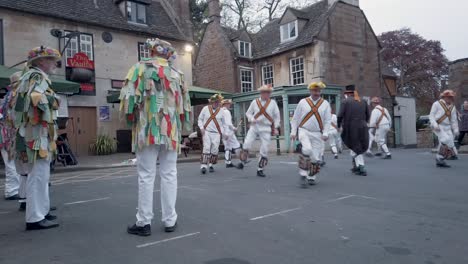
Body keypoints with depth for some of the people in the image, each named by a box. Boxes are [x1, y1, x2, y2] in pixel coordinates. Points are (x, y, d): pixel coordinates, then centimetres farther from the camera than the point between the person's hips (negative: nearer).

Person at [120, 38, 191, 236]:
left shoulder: (141, 67, 3)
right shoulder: (176, 73, 13)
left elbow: (129, 95, -5)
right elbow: (184, 101, 13)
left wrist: (130, 118, 9)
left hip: (148, 128, -3)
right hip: (171, 130, 3)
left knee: (146, 175, 1)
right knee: (169, 174, 7)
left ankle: (144, 222, 6)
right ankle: (170, 220, 12)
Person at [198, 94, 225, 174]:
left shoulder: (221, 111, 7)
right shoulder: (205, 108, 3)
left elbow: (223, 123, 15)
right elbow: (200, 119, 11)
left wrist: (221, 132, 5)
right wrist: (201, 128, -2)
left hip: (216, 133, 2)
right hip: (206, 132, -2)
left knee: (215, 149, -3)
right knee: (206, 148, -13)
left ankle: (211, 164, 14)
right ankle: (204, 165, -13)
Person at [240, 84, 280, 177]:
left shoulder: (273, 103, 2)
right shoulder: (255, 102, 2)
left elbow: (277, 116, 8)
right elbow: (248, 113, 11)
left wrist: (276, 128, 4)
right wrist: (252, 119, -9)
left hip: (266, 129, 0)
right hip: (254, 127, 0)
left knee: (264, 150, 0)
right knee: (246, 145, -13)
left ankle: (260, 170, 13)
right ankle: (243, 162, 11)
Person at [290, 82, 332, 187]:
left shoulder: (325, 104, 6)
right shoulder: (303, 102, 4)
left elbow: (328, 120, 3)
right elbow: (295, 118, 7)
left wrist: (325, 133, -8)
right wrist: (293, 132, 2)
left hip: (317, 134, 2)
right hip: (304, 131, -2)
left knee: (316, 157, 2)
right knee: (307, 149, -26)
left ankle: (312, 177, 21)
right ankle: (303, 174, -15)